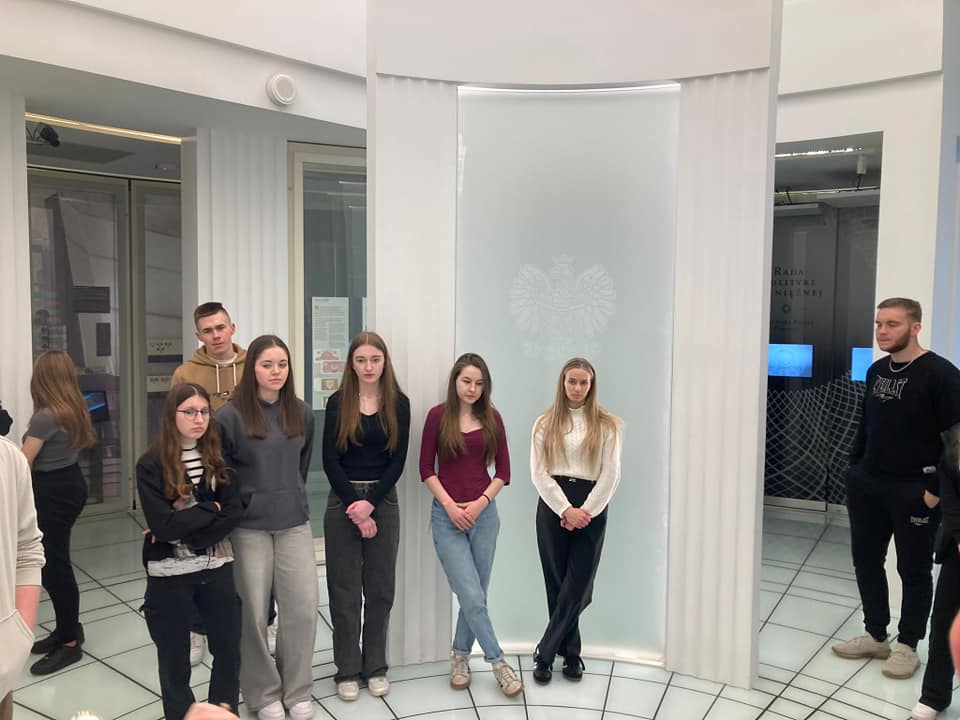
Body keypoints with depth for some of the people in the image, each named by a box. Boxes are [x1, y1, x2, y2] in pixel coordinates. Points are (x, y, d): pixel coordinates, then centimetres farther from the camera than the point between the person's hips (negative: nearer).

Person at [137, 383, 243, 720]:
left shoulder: (218, 458, 0)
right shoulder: (151, 464, -10)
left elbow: (234, 512, -9)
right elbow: (162, 524, -19)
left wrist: (186, 532, -17)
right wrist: (210, 510, -13)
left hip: (217, 568, 3)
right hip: (170, 574, -3)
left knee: (229, 651, 13)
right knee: (174, 660, 12)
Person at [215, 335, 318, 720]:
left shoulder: (302, 413, 5)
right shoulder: (230, 415, -9)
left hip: (295, 523, 4)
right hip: (249, 526, -3)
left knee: (302, 608, 4)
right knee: (254, 612, 6)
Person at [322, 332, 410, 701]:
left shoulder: (399, 403, 0)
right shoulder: (337, 402, -2)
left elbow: (398, 461, -2)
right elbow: (330, 461, -5)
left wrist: (370, 503, -13)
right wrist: (355, 508, -11)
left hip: (383, 500, 1)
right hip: (342, 501, -1)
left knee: (380, 588, 8)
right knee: (344, 589, 5)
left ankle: (376, 666, 21)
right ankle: (347, 670, 17)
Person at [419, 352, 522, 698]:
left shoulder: (492, 418, 3)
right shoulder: (438, 415, -3)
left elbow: (503, 471, 5)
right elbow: (426, 468, -2)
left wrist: (480, 503, -7)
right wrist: (450, 505, -10)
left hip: (484, 513, 3)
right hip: (447, 514, -2)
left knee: (475, 595, 10)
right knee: (472, 597, -6)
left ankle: (460, 657, 30)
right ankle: (499, 663, 10)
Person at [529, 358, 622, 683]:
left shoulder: (606, 424, 4)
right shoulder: (546, 423, 6)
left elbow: (611, 474, -1)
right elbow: (538, 472, 0)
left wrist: (585, 512, -11)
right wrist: (566, 510, -11)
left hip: (590, 509, 0)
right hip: (553, 507, 1)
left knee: (577, 587, -2)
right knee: (556, 584, 5)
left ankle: (544, 653, 10)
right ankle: (570, 654, 20)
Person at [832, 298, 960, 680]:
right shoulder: (876, 371, 9)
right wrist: (854, 466, 12)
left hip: (914, 490, -7)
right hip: (867, 485, 7)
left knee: (913, 569, 7)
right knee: (866, 559, 13)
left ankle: (907, 646, 22)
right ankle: (875, 636, 28)